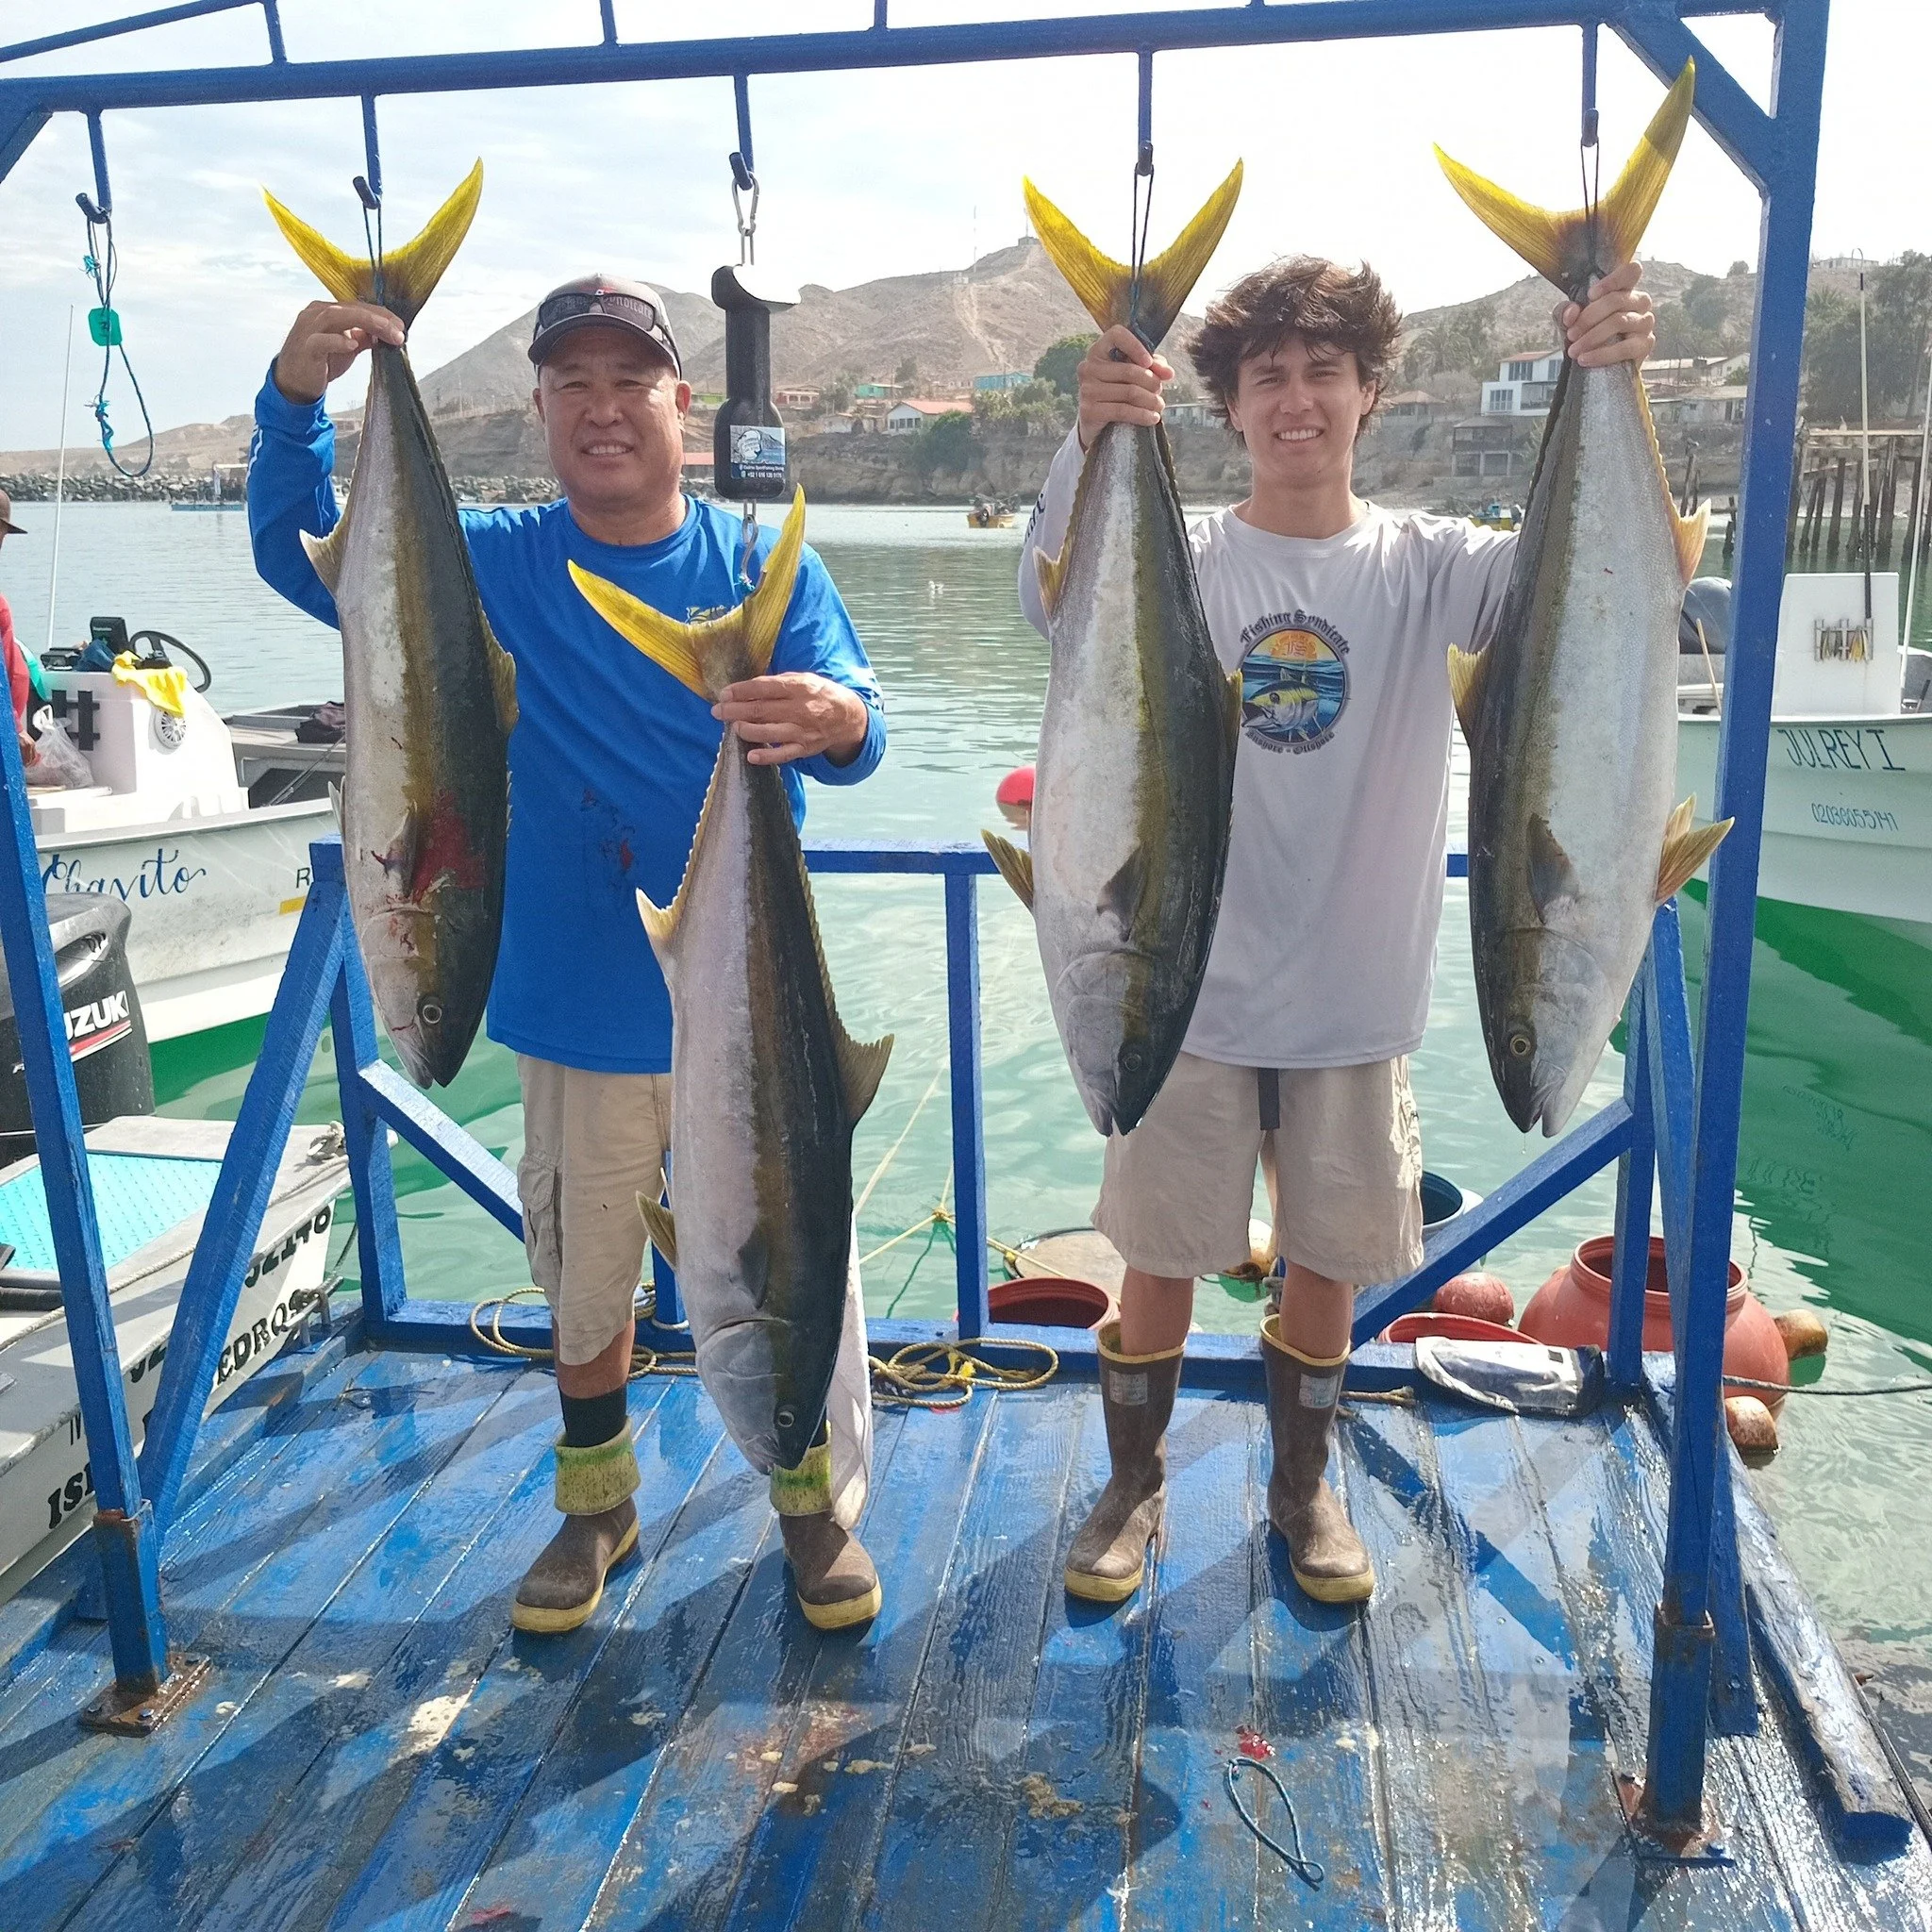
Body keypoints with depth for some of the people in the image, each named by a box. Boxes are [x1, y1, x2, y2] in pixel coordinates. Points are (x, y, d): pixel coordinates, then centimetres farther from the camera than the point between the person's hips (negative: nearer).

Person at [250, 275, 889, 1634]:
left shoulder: (759, 560, -4)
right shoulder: (491, 564, 0)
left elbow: (856, 723, -15)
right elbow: (302, 551, -6)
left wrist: (835, 720, -40)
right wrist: (297, 396, -24)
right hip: (576, 1014, 2)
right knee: (586, 1277, 16)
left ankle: (813, 1495, 34)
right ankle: (598, 1499, 40)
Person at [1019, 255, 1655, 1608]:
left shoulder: (1426, 566, -2)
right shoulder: (1183, 559, -5)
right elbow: (1055, 599, -25)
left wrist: (1602, 394, -34)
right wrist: (1090, 437, -43)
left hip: (1357, 999, 1)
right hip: (1195, 989, -1)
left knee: (1328, 1264, 16)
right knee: (1163, 1263, 11)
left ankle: (1304, 1487, 40)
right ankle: (1135, 1488, 35)